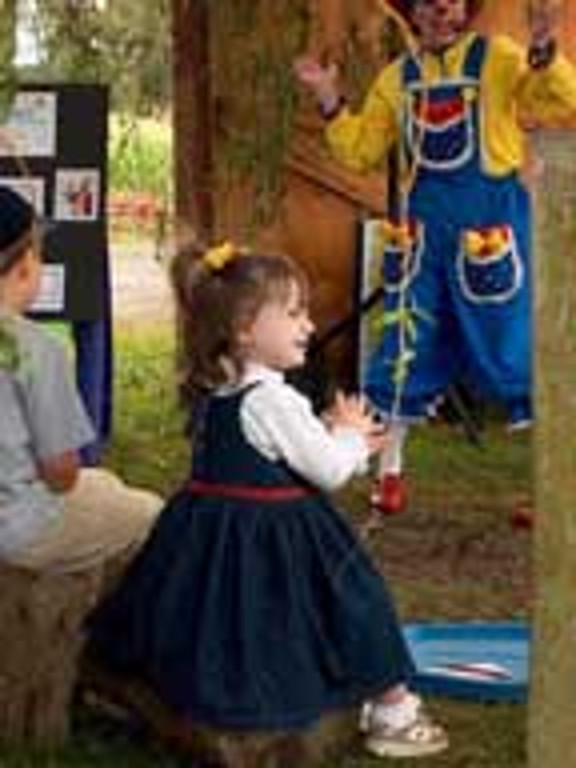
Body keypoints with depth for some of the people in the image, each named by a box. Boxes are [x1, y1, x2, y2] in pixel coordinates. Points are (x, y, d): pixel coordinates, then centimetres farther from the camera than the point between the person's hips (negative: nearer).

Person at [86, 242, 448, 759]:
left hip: (207, 534, 8)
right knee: (355, 603, 2)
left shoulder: (210, 391, 7)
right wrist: (350, 432, 2)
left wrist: (343, 444, 14)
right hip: (274, 543, -8)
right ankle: (391, 711, 9)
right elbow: (329, 472, -17)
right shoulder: (270, 399, -22)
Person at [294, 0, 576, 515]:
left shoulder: (500, 58, -2)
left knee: (513, 346, -2)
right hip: (421, 226, 4)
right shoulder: (397, 77, 11)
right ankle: (390, 469, 21)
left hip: (491, 222, -4)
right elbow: (361, 151, 13)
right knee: (408, 345, 8)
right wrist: (330, 102, 1)